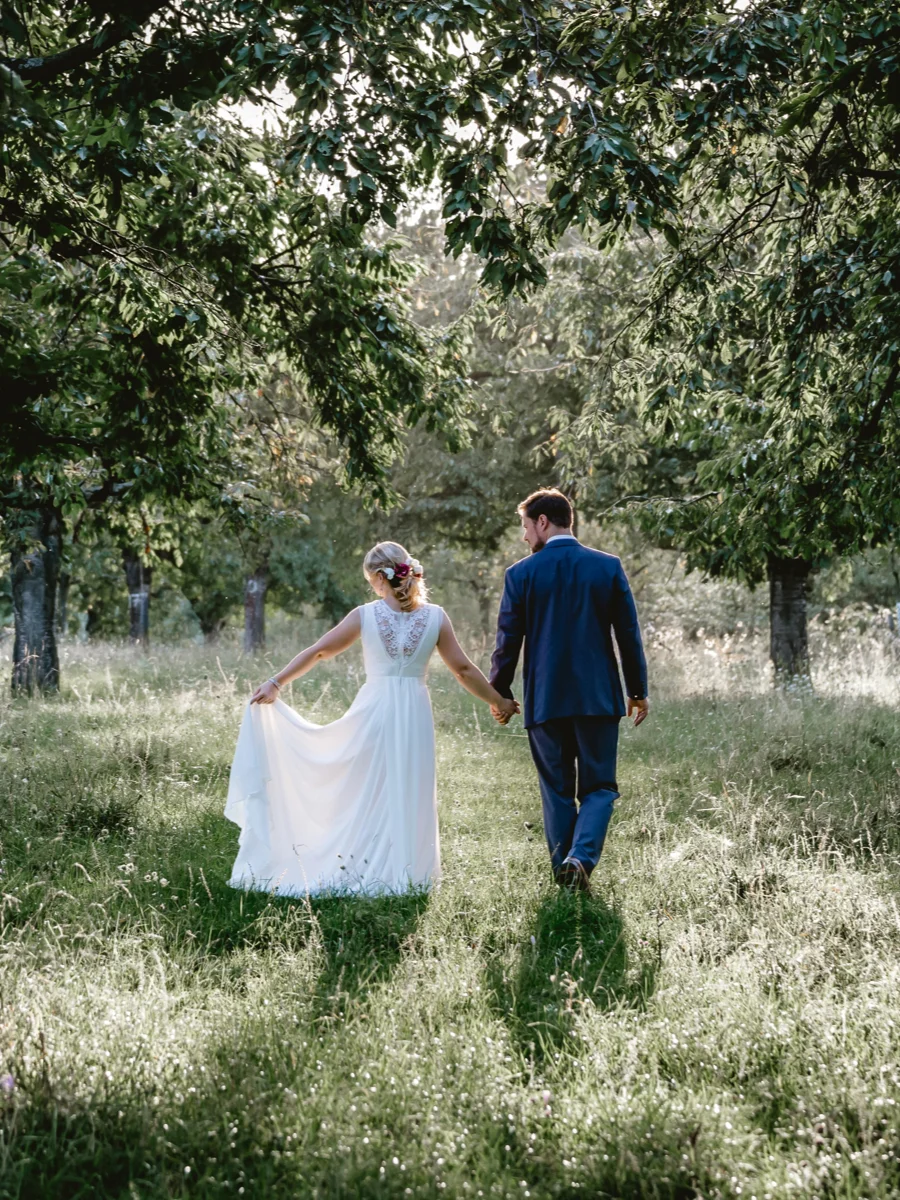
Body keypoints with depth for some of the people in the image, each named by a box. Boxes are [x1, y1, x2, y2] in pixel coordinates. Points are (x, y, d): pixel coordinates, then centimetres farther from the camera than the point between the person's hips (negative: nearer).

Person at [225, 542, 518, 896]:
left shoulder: (365, 616, -4)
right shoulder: (435, 617, -1)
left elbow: (317, 652, 1)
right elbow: (463, 669, 2)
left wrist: (275, 683, 9)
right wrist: (499, 701, 14)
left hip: (374, 710, -1)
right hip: (415, 712, 1)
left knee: (366, 793, 10)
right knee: (409, 793, 9)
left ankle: (363, 869, 13)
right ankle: (405, 871, 11)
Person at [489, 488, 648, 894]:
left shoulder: (521, 574, -3)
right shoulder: (609, 567, 1)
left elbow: (508, 640, 0)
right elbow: (629, 634, 3)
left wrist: (498, 693, 12)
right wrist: (638, 690, 11)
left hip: (545, 700, 0)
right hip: (598, 697, 0)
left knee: (557, 791, 11)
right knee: (598, 787, 8)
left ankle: (565, 870, 11)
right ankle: (581, 858, -14)